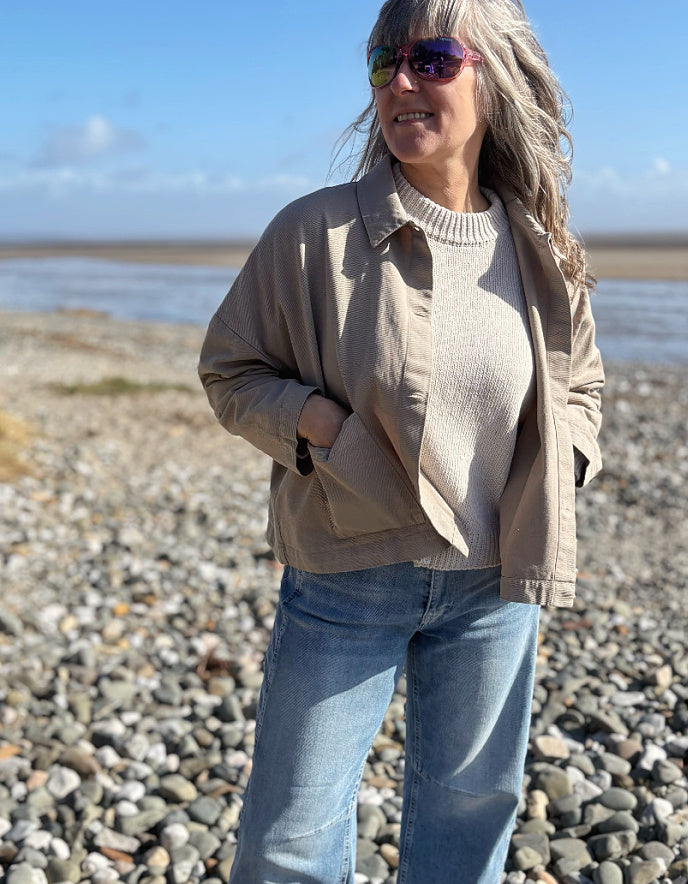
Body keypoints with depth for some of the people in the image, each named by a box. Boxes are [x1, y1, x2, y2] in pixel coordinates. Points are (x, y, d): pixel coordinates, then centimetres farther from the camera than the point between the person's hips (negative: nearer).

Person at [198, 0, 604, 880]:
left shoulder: (541, 252, 0)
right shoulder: (314, 230, -10)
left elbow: (579, 383, 16)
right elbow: (231, 368, -1)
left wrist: (555, 470, -2)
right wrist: (319, 424, -18)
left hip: (496, 584, 3)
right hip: (348, 576, -2)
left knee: (470, 806, 21)